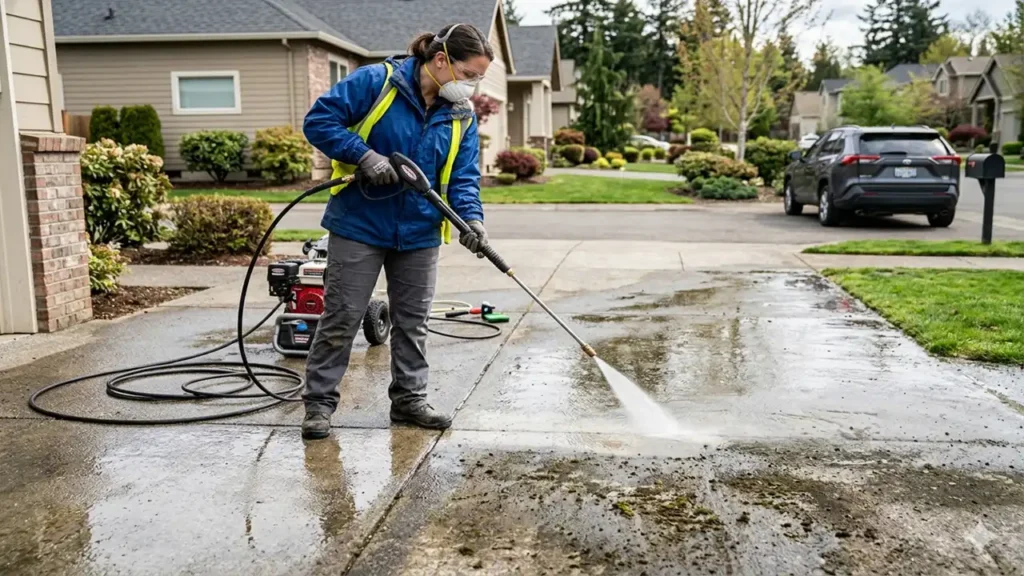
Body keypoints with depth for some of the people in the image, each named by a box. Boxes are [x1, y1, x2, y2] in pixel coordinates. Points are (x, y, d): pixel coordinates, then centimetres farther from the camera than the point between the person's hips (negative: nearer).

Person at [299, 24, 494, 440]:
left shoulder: (461, 115, 2)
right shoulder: (376, 81, -13)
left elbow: (463, 176, 1)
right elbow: (319, 121, -14)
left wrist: (471, 217, -17)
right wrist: (365, 156, -24)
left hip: (419, 232, 5)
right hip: (360, 224, -5)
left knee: (412, 320, 12)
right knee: (341, 317, 1)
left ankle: (409, 398, 26)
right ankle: (319, 401, 14)